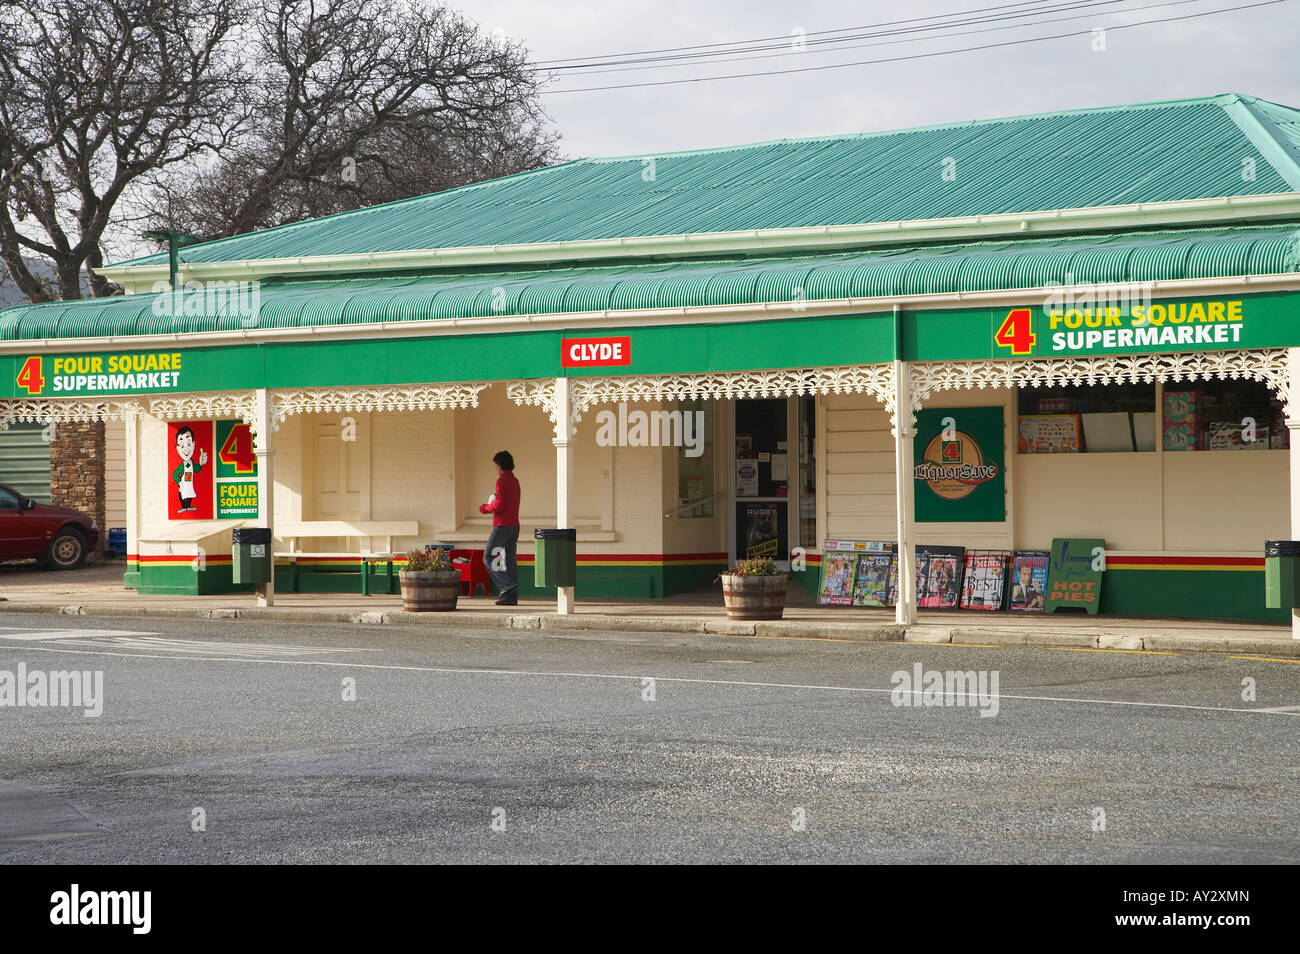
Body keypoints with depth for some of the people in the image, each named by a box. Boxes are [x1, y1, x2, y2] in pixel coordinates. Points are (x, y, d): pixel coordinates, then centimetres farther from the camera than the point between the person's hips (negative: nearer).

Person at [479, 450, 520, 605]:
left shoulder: (502, 481, -12)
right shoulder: (515, 482, 16)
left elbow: (499, 505, -19)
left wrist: (485, 508, -2)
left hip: (502, 526, -8)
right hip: (515, 525, 8)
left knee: (488, 558, -2)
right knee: (510, 561, 7)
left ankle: (506, 586, -14)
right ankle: (512, 596, 3)